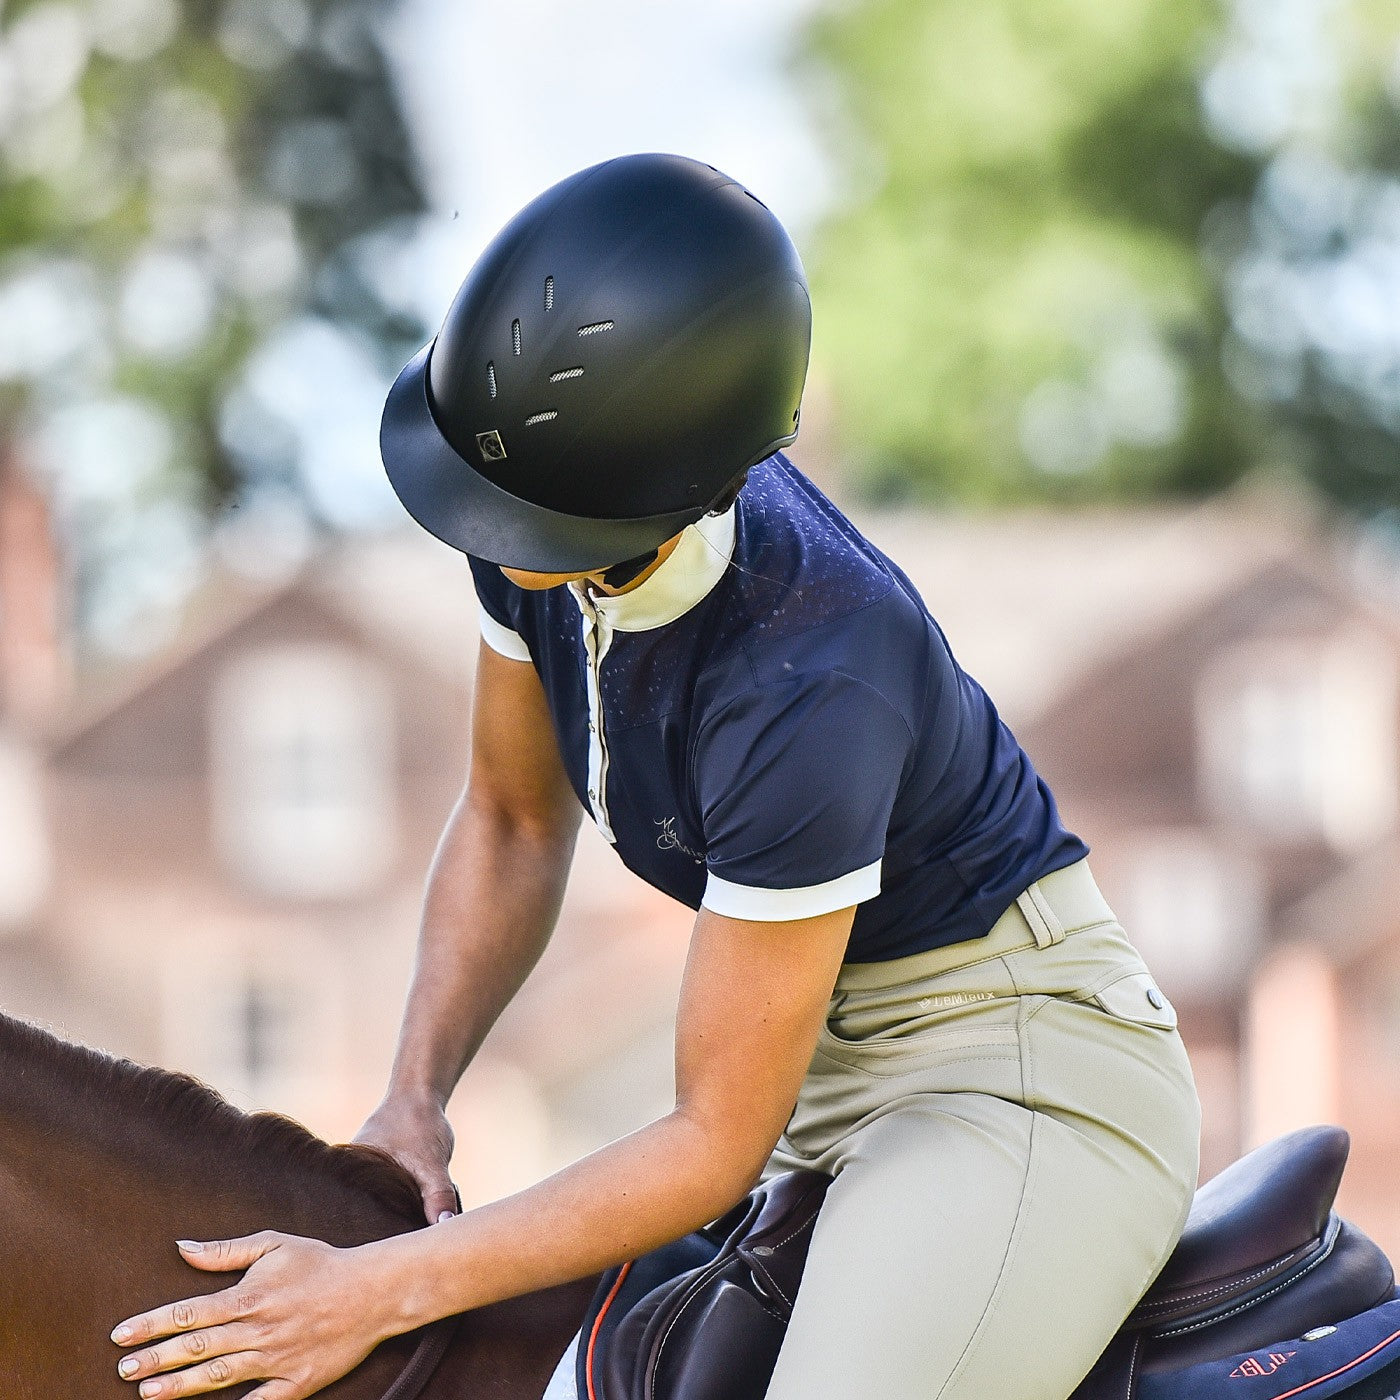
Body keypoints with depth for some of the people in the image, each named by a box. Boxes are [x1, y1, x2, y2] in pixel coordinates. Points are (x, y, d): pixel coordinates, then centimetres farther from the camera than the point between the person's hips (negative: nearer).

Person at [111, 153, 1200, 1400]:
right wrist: (414, 1099, -5)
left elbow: (718, 1137, -25)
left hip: (1012, 1050, -8)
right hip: (827, 1051, 9)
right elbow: (513, 821, 8)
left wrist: (379, 1292, -24)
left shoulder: (807, 692, -34)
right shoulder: (540, 514, -12)